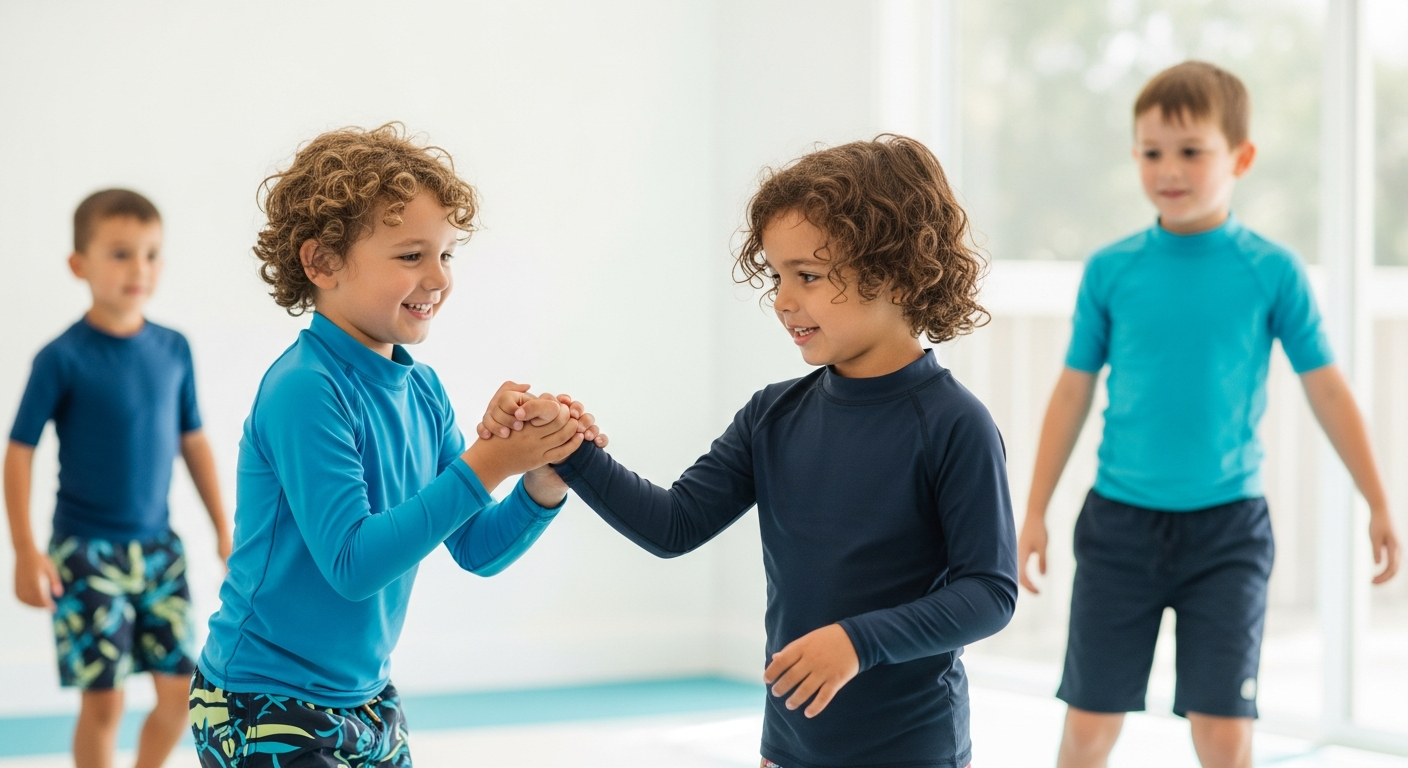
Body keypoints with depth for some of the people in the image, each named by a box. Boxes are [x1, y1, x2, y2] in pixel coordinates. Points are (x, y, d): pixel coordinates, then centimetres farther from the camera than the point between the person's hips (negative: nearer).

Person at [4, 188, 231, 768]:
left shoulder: (173, 350, 1)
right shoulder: (62, 359, -12)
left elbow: (193, 442, 10)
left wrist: (224, 530, 12)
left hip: (158, 547, 4)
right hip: (87, 551, -4)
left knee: (181, 690, 5)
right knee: (103, 699, -2)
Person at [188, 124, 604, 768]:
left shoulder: (422, 391, 3)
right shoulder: (304, 389, -20)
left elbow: (477, 551, 6)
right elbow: (352, 563, -26)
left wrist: (543, 482, -13)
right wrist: (484, 466, -27)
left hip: (366, 700, 8)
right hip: (267, 713, -7)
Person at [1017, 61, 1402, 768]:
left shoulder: (1271, 271, -4)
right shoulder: (1109, 270, -2)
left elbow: (1326, 390, 3)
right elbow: (1073, 393, 6)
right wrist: (1035, 511, 7)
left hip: (1227, 526, -1)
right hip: (1120, 522, 1)